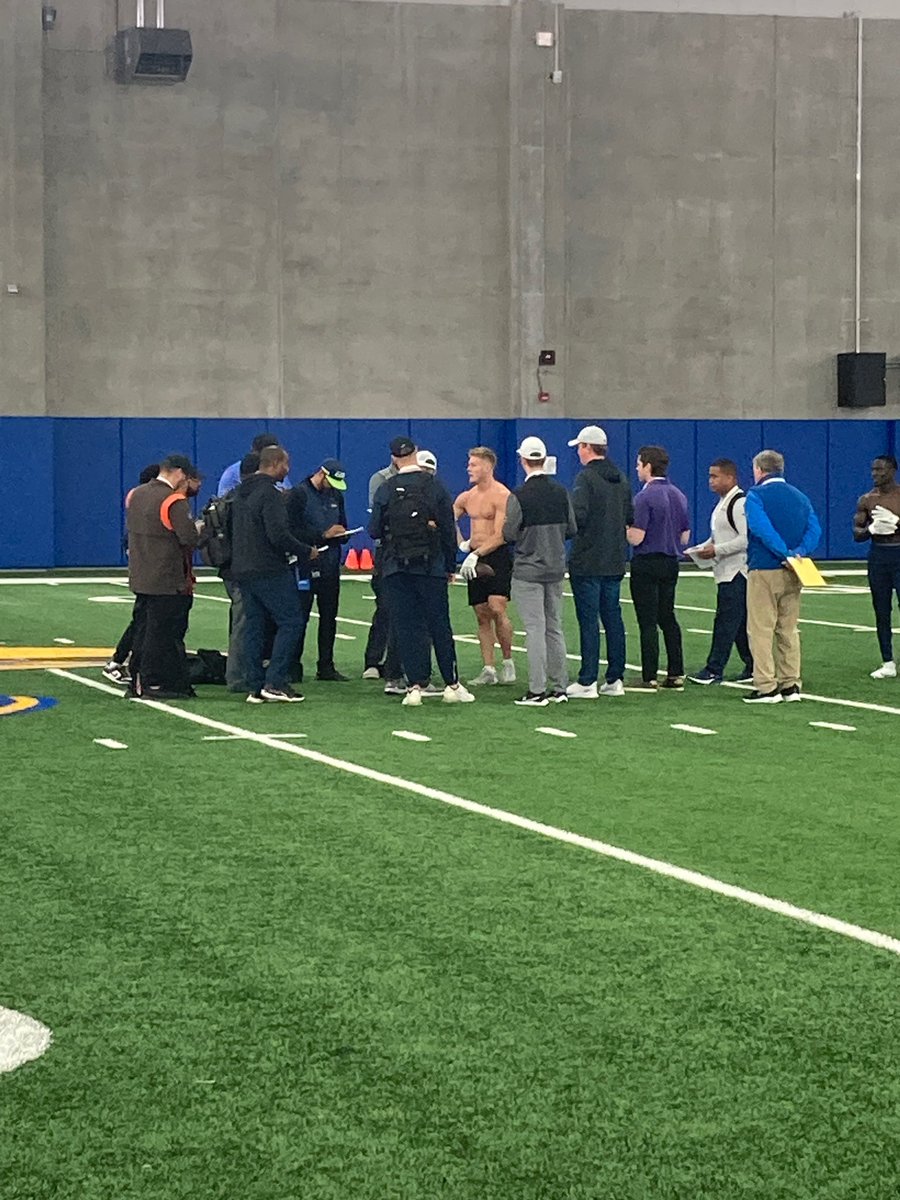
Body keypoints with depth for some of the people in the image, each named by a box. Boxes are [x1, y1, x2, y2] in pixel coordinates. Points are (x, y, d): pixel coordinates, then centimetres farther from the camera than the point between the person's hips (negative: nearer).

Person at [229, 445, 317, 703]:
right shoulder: (269, 494, -14)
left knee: (253, 626, 10)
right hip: (270, 572, -9)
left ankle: (255, 687, 9)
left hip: (242, 571, 9)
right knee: (291, 622, -3)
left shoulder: (241, 493, 15)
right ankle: (275, 682, -9)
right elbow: (278, 535, -22)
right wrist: (306, 552, -9)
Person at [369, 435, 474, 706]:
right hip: (432, 568, 0)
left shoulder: (385, 490, -3)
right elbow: (449, 529, 0)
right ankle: (452, 684, 7)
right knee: (439, 625, 6)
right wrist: (450, 566, 9)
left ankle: (415, 685, -1)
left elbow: (374, 531, -2)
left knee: (405, 627, 4)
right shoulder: (435, 486, -2)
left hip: (396, 569, 0)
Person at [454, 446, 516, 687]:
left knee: (497, 609, -18)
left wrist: (476, 554, -23)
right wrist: (462, 544, 11)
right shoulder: (466, 498, 12)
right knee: (481, 615, 5)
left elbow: (501, 535, -17)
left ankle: (508, 662, -3)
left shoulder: (501, 495, -10)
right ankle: (488, 670, 7)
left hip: (497, 556, -7)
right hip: (475, 559, 7)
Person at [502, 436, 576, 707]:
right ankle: (559, 687, 15)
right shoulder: (561, 492, 1)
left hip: (528, 570, -5)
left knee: (535, 629, -4)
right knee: (555, 628, 12)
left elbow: (509, 535, -12)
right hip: (556, 569, 5)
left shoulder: (518, 496, -15)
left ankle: (537, 691, -5)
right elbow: (571, 529, 6)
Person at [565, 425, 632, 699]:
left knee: (588, 620, -5)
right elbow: (630, 517, 15)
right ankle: (615, 679, 13)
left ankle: (587, 682, -5)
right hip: (615, 561, 7)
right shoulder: (621, 479, 11)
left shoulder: (586, 477, -13)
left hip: (587, 561, -7)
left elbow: (577, 515, -22)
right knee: (613, 618, 11)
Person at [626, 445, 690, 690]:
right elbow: (685, 537, 13)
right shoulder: (678, 496, 9)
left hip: (646, 564, -7)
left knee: (648, 622, -4)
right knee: (668, 618, 13)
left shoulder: (644, 497, -15)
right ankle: (676, 673, 11)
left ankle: (650, 677, -4)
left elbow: (636, 538, -18)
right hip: (670, 564, 7)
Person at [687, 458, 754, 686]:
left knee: (726, 621, -8)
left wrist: (716, 550, -21)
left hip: (736, 571, -10)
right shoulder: (723, 503, 18)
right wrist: (702, 548, 9)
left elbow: (746, 539, -21)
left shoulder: (740, 503, -14)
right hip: (726, 572, 10)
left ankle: (714, 670, -8)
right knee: (739, 623, 12)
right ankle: (752, 665, 17)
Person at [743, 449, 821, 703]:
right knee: (788, 630, 13)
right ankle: (790, 685, 14)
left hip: (763, 570, -6)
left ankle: (766, 687, -6)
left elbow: (761, 528, -22)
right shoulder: (800, 497, 12)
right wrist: (799, 552, -13)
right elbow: (814, 528, -1)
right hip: (792, 574, 6)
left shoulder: (756, 496, -6)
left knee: (761, 630, -2)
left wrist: (786, 553, -20)